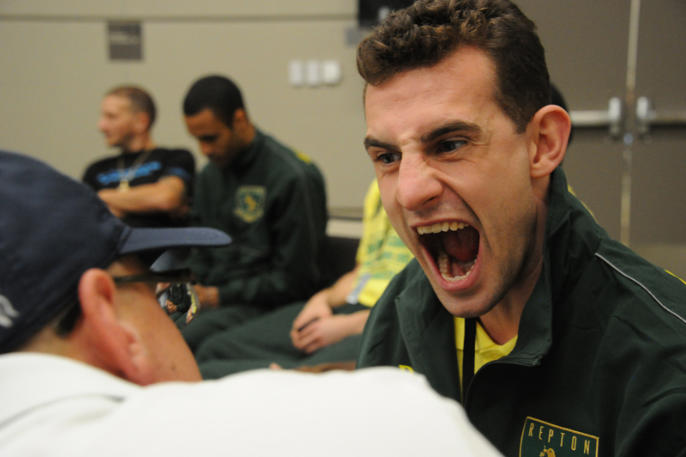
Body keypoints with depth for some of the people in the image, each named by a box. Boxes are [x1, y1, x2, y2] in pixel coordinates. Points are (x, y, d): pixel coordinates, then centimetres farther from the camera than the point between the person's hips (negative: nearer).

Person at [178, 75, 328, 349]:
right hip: (210, 297, 7)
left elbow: (293, 281, -10)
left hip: (262, 305, -7)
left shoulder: (292, 177, -10)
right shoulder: (210, 174, 16)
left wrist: (221, 295, -9)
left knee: (182, 337, -34)